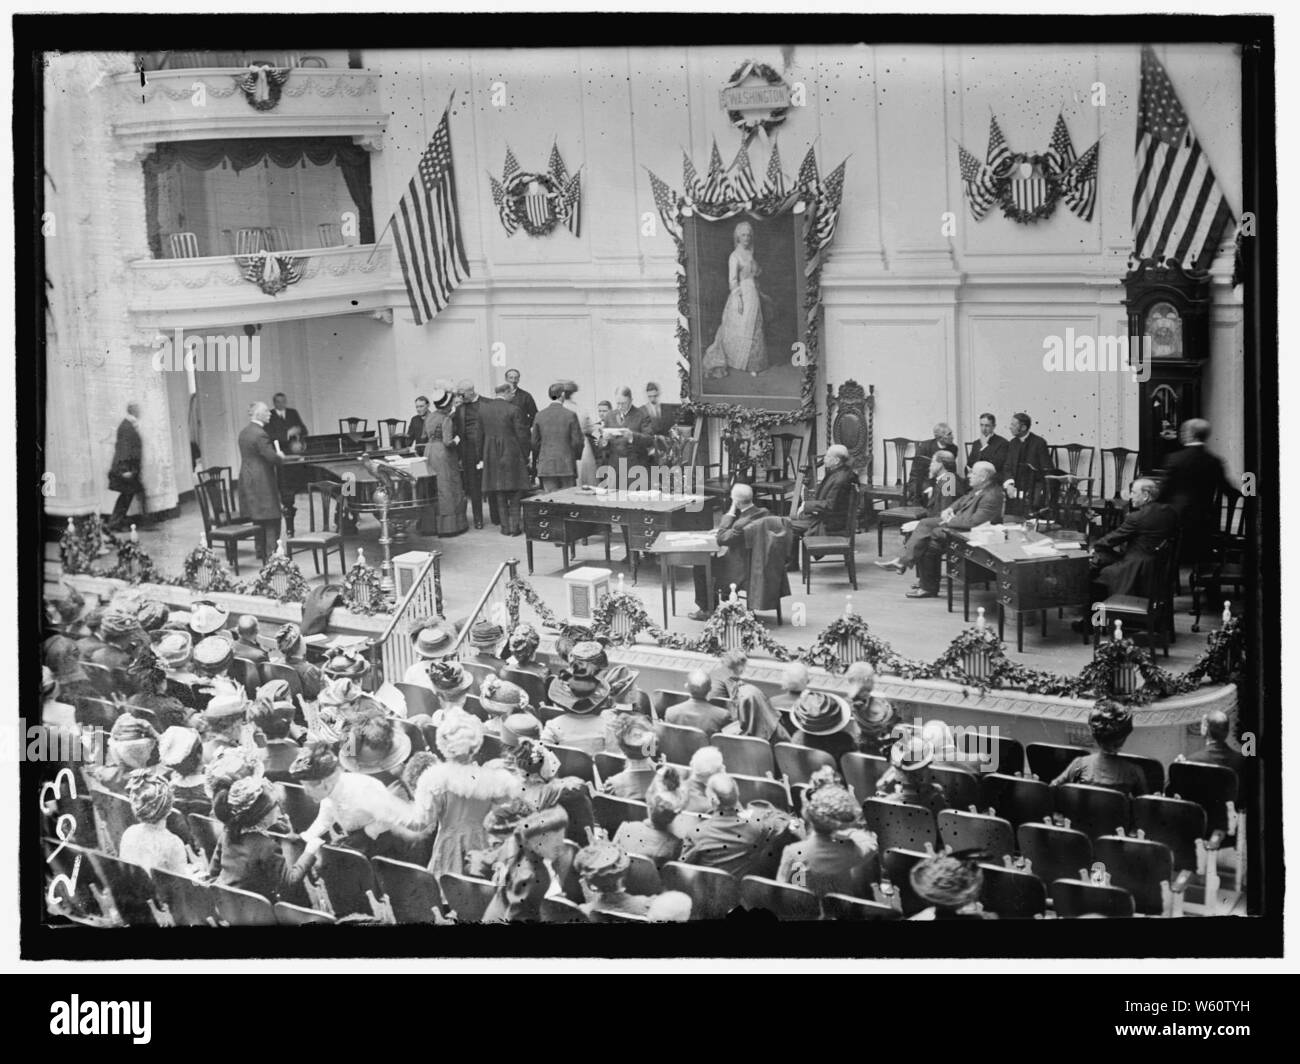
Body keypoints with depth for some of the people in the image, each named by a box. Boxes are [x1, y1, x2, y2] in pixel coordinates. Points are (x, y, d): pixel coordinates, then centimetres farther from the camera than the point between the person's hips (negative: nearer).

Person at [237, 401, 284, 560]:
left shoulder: (244, 432, 12)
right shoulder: (260, 434, -19)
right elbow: (272, 457, -23)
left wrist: (276, 456, 12)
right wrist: (280, 458, 0)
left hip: (247, 479, 9)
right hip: (262, 481, -9)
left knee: (258, 518, 15)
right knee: (271, 518, -4)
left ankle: (260, 552, 19)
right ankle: (271, 552, -4)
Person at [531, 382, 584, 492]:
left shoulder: (540, 416, 2)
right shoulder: (570, 415, -6)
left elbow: (535, 442, 6)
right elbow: (577, 441, -4)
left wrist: (535, 462, 17)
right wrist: (576, 456, 15)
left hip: (545, 466, 2)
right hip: (567, 466, -2)